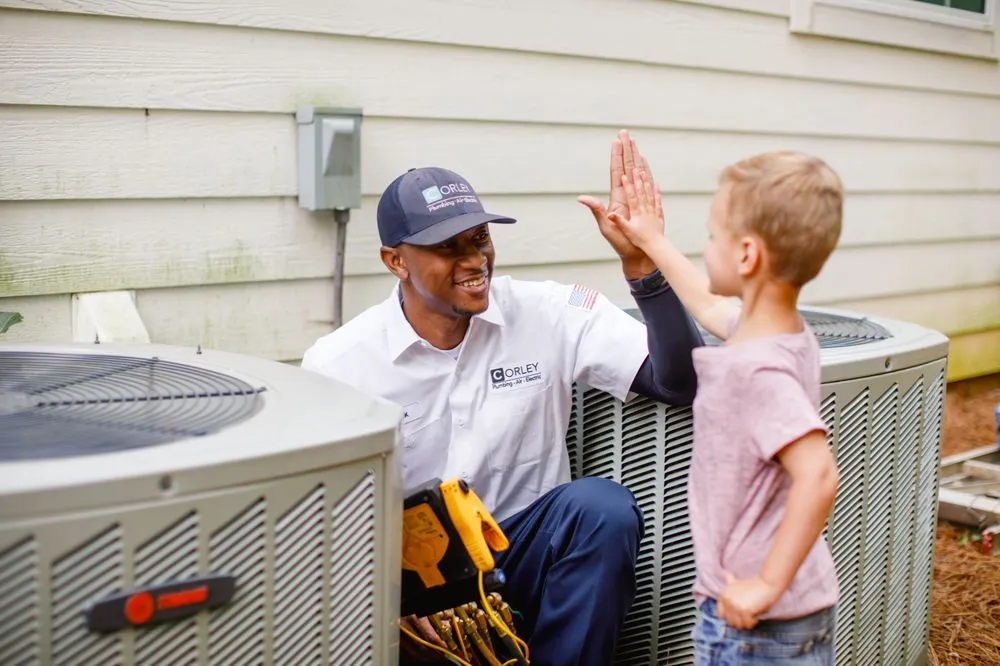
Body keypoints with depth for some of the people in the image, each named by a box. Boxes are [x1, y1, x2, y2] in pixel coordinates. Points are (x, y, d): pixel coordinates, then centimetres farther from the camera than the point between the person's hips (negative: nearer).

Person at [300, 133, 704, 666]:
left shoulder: (550, 315, -7)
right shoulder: (339, 365, -8)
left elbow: (680, 383, -14)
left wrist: (641, 262, -25)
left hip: (525, 549, 2)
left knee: (601, 506, -29)